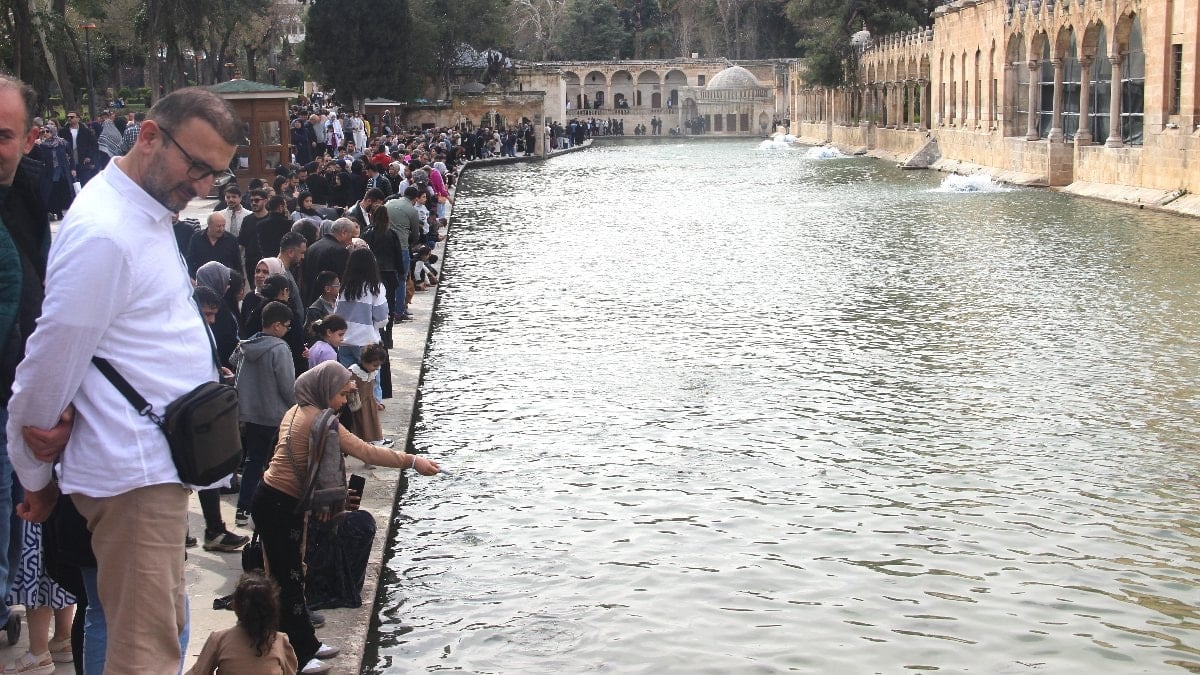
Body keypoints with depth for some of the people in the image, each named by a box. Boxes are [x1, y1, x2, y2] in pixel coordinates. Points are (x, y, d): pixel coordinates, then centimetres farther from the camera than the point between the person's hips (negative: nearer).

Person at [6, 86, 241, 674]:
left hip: (157, 465, 10)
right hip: (132, 476, -10)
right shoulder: (103, 232, -19)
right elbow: (47, 370, -14)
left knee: (166, 627, 19)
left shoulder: (150, 214, 14)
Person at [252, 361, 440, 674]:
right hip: (278, 506, -10)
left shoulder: (298, 411, 9)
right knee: (287, 579, -2)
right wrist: (412, 461, -20)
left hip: (281, 502, 10)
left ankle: (306, 644, 26)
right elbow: (366, 452, -23)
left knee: (291, 576, 16)